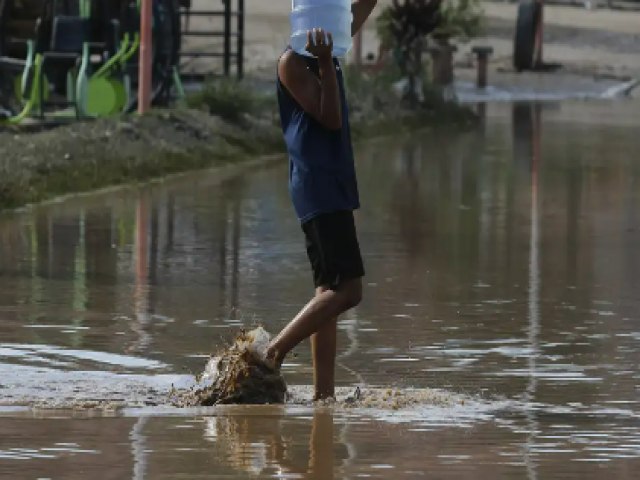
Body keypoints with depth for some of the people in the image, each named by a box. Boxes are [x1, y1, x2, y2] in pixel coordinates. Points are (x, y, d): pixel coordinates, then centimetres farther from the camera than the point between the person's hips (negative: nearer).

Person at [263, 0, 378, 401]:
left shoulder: (327, 52, 15)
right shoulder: (293, 62, -10)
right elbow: (329, 118, -17)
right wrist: (325, 65, -24)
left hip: (334, 188, 10)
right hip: (318, 187, -10)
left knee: (330, 292, 7)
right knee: (347, 289, -16)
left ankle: (324, 394, 6)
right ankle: (274, 353, -13)